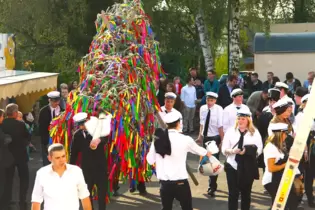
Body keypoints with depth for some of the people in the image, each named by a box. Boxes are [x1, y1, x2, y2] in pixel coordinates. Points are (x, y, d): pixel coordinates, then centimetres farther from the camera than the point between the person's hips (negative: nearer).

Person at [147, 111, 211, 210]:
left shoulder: (158, 140, -1)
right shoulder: (185, 139, -8)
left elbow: (150, 160, 7)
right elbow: (198, 150, 13)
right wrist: (208, 153, 34)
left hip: (164, 183, 3)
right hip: (180, 183, -3)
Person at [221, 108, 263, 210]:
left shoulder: (255, 132, 2)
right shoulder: (230, 131, 3)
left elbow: (259, 150, -3)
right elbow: (224, 149, 0)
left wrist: (248, 151, -22)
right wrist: (233, 151, -21)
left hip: (248, 168, 0)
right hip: (232, 166, 0)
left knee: (246, 193, 13)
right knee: (233, 193, 1)